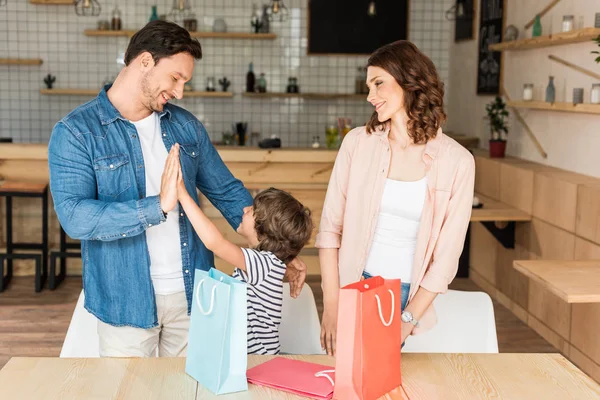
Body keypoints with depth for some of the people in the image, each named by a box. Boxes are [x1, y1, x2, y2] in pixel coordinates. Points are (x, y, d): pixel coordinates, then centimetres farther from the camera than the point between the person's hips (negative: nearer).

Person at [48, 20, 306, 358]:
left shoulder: (186, 125, 6)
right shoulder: (75, 132, -8)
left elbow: (227, 192, 11)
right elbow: (75, 217, -19)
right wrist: (157, 207, -26)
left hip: (192, 294, 4)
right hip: (127, 301, -4)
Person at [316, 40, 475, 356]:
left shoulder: (457, 162, -7)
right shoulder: (358, 142, -4)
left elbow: (446, 256, -6)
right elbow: (330, 227, -4)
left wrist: (407, 322, -9)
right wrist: (331, 307, -9)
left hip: (410, 295, -1)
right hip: (355, 285, 1)